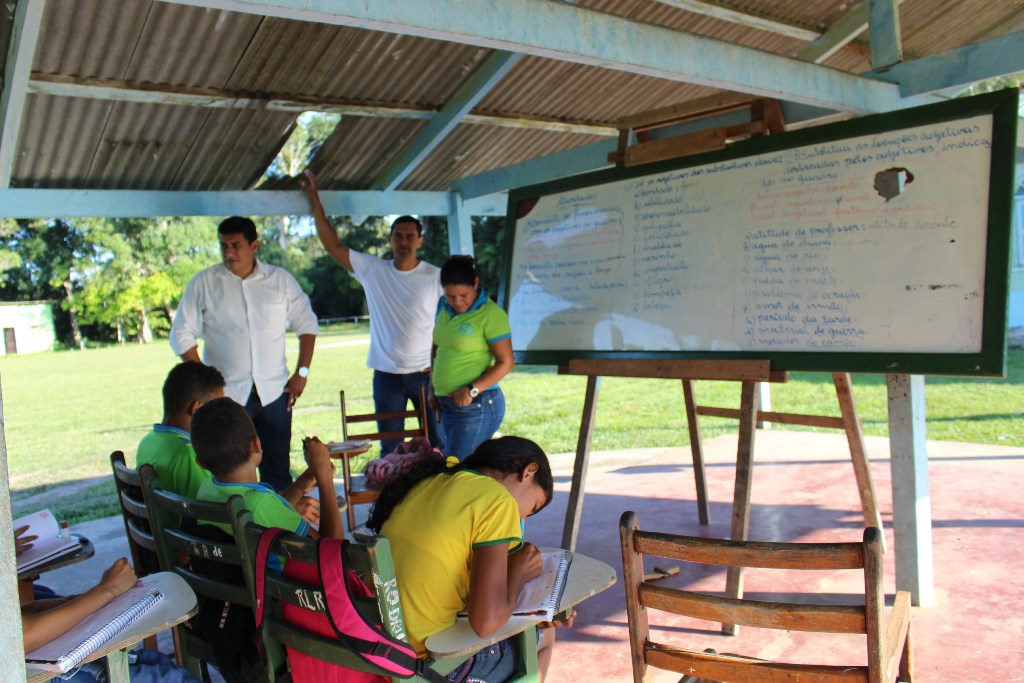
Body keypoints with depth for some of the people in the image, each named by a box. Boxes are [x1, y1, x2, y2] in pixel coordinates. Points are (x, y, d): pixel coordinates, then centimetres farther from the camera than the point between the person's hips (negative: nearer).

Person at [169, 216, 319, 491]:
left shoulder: (281, 279, 5)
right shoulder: (204, 283, 1)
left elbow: (307, 324, 10)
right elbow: (182, 336, 3)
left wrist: (302, 373, 2)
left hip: (274, 393, 1)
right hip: (225, 396, -1)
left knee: (277, 472, 8)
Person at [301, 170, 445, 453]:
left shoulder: (435, 276, -2)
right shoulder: (372, 270, 2)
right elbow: (333, 245, 2)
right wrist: (314, 198, 2)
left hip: (425, 374, -2)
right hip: (387, 376, 2)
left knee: (438, 446, 3)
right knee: (390, 451, 10)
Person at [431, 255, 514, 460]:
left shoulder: (491, 314, -13)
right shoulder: (443, 307, 8)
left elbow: (506, 362, -14)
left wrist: (472, 390, -21)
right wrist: (433, 387, 17)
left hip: (476, 406, -7)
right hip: (446, 404, 7)